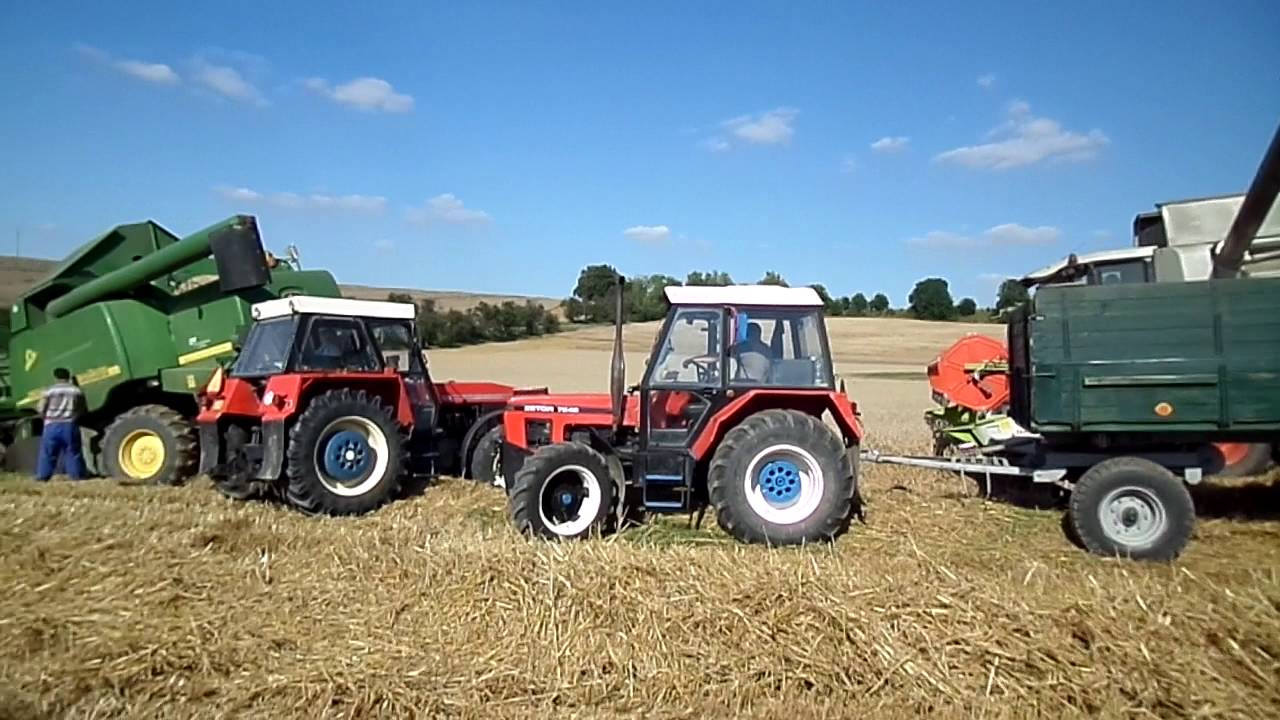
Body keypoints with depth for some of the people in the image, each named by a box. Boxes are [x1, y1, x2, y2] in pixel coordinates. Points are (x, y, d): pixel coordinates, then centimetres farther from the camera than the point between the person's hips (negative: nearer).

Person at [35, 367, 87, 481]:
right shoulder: (77, 390, 6)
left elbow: (41, 409, -2)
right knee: (73, 453, 5)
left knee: (48, 453, 6)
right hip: (70, 426, 1)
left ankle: (42, 477, 7)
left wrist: (48, 418, 15)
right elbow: (83, 410, 7)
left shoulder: (49, 390, 0)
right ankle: (77, 476, 5)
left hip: (52, 426, -1)